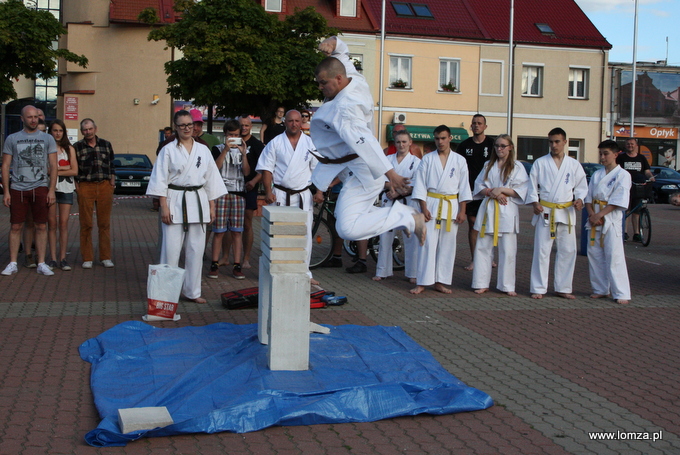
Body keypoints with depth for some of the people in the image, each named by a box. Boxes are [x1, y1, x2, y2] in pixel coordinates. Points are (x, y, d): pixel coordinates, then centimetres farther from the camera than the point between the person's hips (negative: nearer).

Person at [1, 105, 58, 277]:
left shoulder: (47, 139, 7)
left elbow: (53, 166, 5)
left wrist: (51, 190, -3)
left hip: (40, 188, 0)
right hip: (18, 188, 0)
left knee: (41, 226, 1)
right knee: (16, 227, 2)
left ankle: (41, 264, 6)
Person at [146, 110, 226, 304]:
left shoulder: (203, 150, 10)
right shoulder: (169, 150, 1)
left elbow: (211, 179, 13)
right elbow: (161, 180, -2)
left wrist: (212, 206, 9)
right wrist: (164, 207, -10)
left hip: (198, 202, 3)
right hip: (175, 202, -3)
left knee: (196, 249, 5)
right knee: (171, 248, -5)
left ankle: (192, 291, 16)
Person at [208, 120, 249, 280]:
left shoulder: (242, 149, 13)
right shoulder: (218, 149, 6)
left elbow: (246, 172, 2)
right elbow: (215, 167, -10)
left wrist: (243, 154, -11)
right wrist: (226, 150, -17)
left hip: (238, 193, 2)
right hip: (221, 192, -2)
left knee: (237, 231, 1)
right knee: (219, 230, -3)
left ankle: (237, 265, 4)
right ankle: (215, 263, 4)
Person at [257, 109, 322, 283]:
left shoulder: (310, 143, 7)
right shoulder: (275, 143, 3)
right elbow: (267, 169, 1)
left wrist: (319, 191, 0)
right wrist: (268, 192, -9)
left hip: (303, 195, 2)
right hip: (280, 195, -1)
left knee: (305, 234, 4)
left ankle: (304, 272, 13)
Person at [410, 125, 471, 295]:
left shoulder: (459, 160, 7)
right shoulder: (427, 159, 5)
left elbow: (464, 187, 6)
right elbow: (420, 185, 2)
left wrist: (462, 211, 0)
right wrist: (423, 208, -7)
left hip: (452, 206, 2)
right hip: (431, 205, -1)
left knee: (447, 245, 4)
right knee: (428, 243, -6)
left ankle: (440, 282, 12)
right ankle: (422, 282, -2)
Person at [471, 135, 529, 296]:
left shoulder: (517, 166, 3)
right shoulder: (488, 165, 14)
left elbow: (522, 190, -4)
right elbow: (478, 185, 8)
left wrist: (502, 190, -15)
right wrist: (492, 192, -10)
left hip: (507, 211, -3)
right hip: (488, 209, 3)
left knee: (508, 250, -2)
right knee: (483, 248, 3)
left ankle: (507, 286, 8)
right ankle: (482, 283, 10)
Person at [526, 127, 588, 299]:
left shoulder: (574, 165, 7)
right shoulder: (540, 163, 3)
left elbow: (581, 186, 11)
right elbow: (532, 185, 4)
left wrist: (579, 199, -8)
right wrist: (534, 203, -9)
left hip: (567, 212, 2)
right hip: (545, 212, -2)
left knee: (568, 251, 4)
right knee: (542, 251, -4)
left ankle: (562, 288, 16)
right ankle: (538, 288, 4)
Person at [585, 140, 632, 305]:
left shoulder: (623, 175, -6)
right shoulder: (596, 175, 12)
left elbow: (618, 201, -13)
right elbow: (589, 197, 9)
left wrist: (599, 215, -18)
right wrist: (591, 213, -9)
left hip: (612, 219, -6)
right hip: (595, 219, 6)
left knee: (614, 256, -8)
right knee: (594, 254, 7)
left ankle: (621, 293, -4)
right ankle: (600, 289, 17)